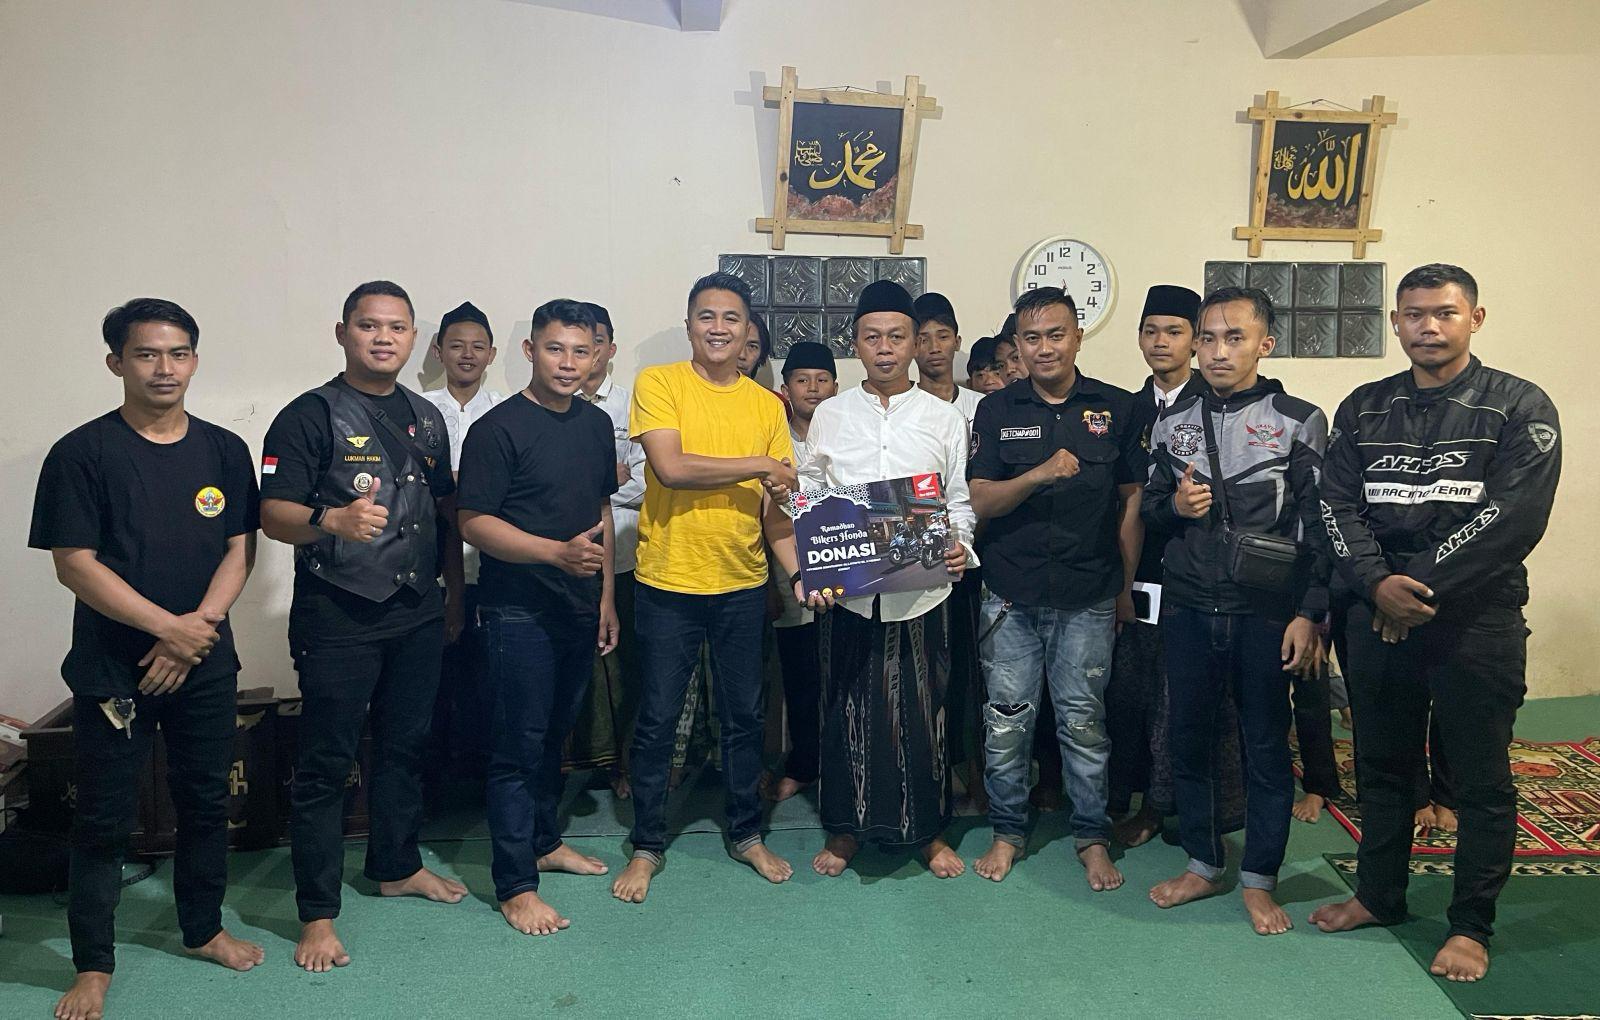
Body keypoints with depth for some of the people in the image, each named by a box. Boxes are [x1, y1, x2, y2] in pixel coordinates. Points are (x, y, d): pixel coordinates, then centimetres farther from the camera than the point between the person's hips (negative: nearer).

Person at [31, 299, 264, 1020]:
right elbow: (75, 564, -11)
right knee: (104, 820, 6)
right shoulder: (82, 453, -7)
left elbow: (239, 550, 2)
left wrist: (198, 627, -12)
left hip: (205, 664, 3)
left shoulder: (224, 450, 3)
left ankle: (203, 930, 32)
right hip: (111, 669, -3)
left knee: (206, 802, 13)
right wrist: (169, 626, -16)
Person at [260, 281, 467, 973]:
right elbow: (272, 513, -14)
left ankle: (397, 865, 36)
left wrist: (454, 593, 15)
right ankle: (318, 914, 11)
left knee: (405, 746, 17)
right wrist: (331, 519, -34)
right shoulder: (310, 415, -7)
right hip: (338, 617, -6)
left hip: (418, 612, 6)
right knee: (326, 765, 0)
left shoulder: (426, 418, 12)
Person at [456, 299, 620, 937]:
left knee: (555, 734, 19)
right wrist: (557, 551, -27)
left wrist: (606, 597, 14)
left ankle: (544, 841, 36)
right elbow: (473, 522, -16)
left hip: (579, 609, 7)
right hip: (519, 613, -6)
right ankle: (515, 885, 10)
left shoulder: (596, 425, 9)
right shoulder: (499, 429, -12)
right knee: (519, 745, 0)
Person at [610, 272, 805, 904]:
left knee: (744, 715, 15)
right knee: (658, 718, 7)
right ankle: (647, 846, 24)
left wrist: (801, 572, -9)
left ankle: (746, 834, 32)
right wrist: (757, 465, -11)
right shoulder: (658, 384, -5)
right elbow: (670, 468, -18)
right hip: (668, 583, -3)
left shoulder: (766, 405, 6)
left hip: (744, 585, 4)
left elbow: (777, 503, 5)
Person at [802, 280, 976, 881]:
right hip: (848, 588, 1)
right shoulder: (830, 416, 7)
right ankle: (845, 828, 25)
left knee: (921, 708, 5)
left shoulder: (944, 418, 6)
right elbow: (808, 497, 8)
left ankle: (929, 830, 24)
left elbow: (960, 500, 8)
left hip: (921, 587, 0)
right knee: (848, 708, 7)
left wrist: (959, 546, -12)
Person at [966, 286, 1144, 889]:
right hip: (1011, 596, 1)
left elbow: (1131, 501, 8)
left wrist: (1127, 586, 8)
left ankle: (1092, 837, 22)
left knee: (1084, 720, 6)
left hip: (1089, 596, 0)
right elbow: (981, 502, -3)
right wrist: (1040, 474, -20)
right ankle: (1007, 832, 22)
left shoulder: (1116, 408, 4)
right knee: (1007, 719, 5)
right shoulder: (997, 410, 4)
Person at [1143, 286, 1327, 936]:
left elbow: (1318, 528, -4)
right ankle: (1203, 864, 28)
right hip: (1187, 608, 3)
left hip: (1267, 610, -3)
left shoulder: (1300, 421, -3)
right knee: (1189, 737, 10)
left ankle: (1259, 880, 22)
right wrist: (1174, 505, -7)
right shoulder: (1173, 422, 7)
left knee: (1266, 745, 6)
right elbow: (1149, 508, 16)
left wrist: (1310, 615, -10)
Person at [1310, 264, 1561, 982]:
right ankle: (1379, 894, 32)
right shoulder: (1363, 408, 8)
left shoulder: (1519, 407, -4)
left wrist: (1420, 588, -18)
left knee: (1480, 781, 6)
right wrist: (1377, 583, -16)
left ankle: (1471, 924, 21)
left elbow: (1513, 517, -15)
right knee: (1382, 765, 15)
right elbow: (1337, 505, 0)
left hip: (1477, 620, -4)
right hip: (1377, 618, 4)